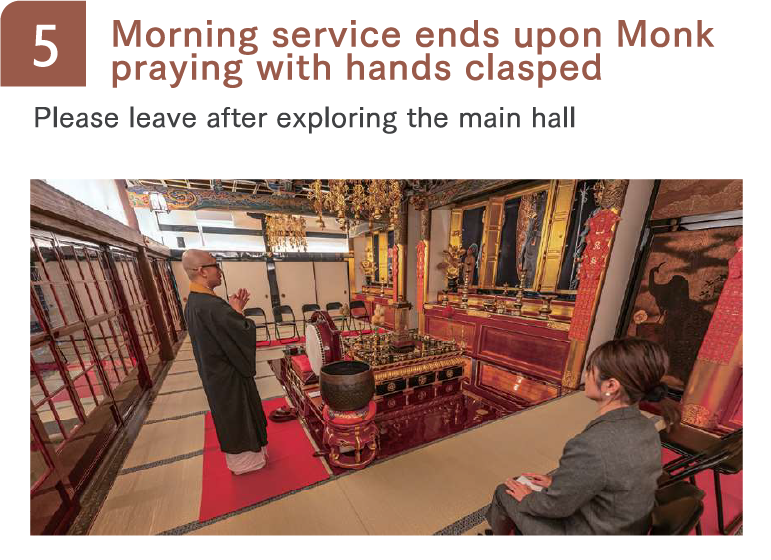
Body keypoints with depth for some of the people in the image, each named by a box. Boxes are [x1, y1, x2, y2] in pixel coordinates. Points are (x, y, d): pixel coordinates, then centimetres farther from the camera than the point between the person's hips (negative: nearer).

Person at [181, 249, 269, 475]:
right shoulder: (211, 305, -32)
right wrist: (237, 310, -16)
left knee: (230, 418, 27)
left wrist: (235, 308, -3)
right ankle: (245, 460, 36)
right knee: (240, 418, 14)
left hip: (215, 372, 9)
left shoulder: (193, 302, 0)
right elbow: (245, 333, -28)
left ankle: (238, 456, 48)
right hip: (229, 375, -9)